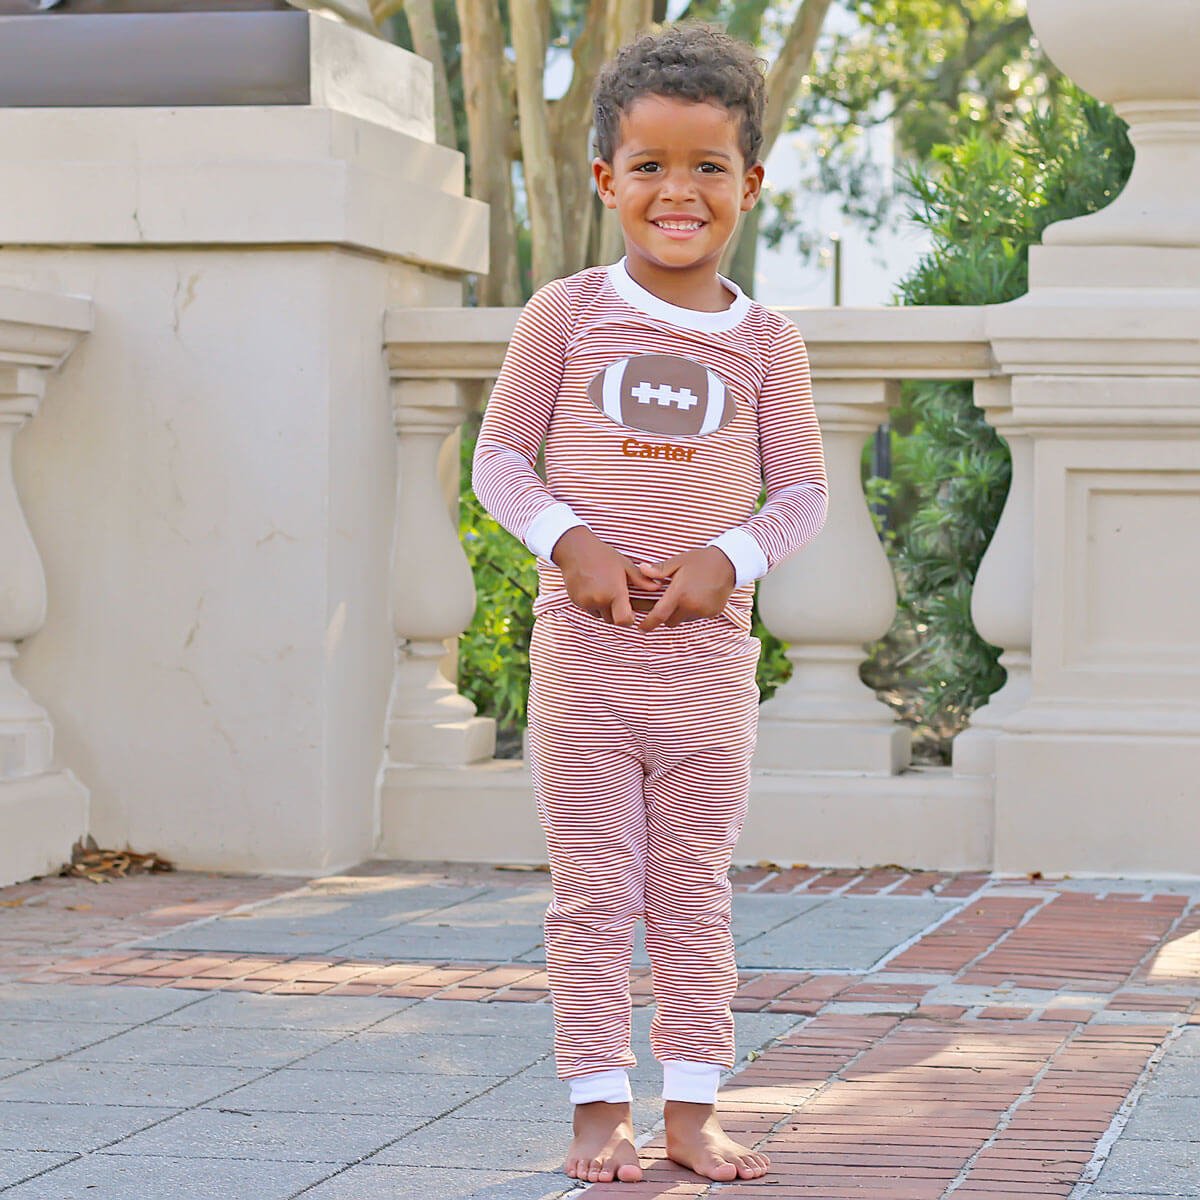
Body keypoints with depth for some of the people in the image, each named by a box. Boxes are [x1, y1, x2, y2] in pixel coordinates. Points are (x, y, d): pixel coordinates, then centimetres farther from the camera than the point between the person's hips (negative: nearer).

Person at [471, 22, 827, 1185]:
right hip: (582, 648, -1)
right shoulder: (566, 315, 0)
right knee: (593, 892, 2)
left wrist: (730, 557, -12)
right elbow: (499, 456, 2)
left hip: (708, 652, 1)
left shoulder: (764, 340, 3)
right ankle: (599, 1110, 8)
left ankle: (692, 1111, 14)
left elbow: (802, 491, 6)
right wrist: (569, 542, -14)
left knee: (695, 893, 7)